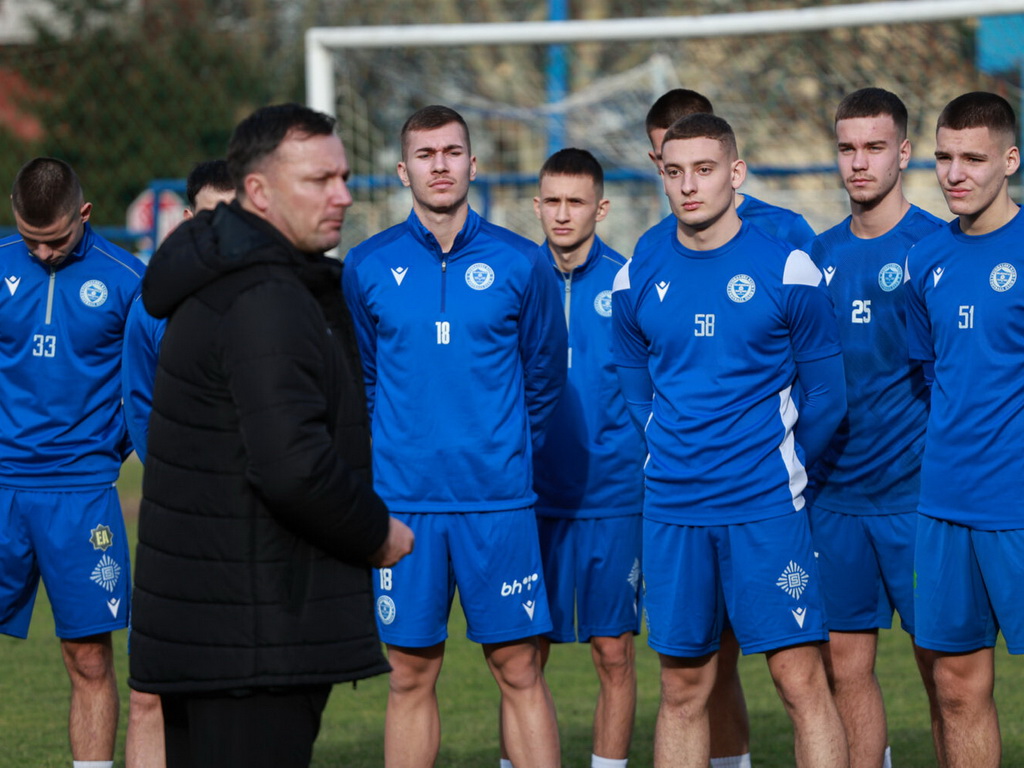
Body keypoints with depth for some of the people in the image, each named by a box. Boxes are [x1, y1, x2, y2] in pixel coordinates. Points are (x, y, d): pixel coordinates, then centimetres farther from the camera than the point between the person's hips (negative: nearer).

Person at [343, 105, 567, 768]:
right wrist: (386, 453, 12)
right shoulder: (369, 267, 4)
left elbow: (545, 374, 12)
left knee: (519, 671, 1)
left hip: (499, 501, -1)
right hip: (402, 501, 1)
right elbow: (355, 379, 13)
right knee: (411, 678, 5)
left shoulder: (520, 263, 2)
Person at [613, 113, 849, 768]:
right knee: (683, 689, 7)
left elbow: (826, 397, 4)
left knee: (802, 682, -6)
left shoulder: (789, 271, -3)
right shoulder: (636, 280, 6)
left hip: (767, 513, -3)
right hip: (671, 514, 3)